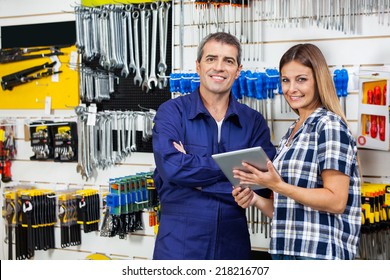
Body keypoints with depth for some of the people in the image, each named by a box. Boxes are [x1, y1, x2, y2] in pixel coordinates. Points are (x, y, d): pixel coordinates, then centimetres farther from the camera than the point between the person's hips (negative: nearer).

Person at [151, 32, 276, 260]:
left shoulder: (254, 121, 4)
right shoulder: (172, 112, -2)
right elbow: (172, 167, -19)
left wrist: (193, 167, -14)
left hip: (233, 242, 3)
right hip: (179, 243, -3)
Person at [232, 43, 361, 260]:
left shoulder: (330, 125, -9)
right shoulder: (292, 133, 14)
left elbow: (336, 201, -17)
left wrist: (277, 186, -19)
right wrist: (255, 199, 1)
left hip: (319, 253, -7)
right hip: (285, 250, 7)